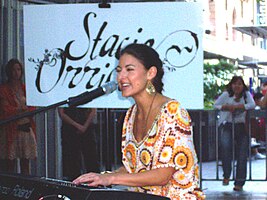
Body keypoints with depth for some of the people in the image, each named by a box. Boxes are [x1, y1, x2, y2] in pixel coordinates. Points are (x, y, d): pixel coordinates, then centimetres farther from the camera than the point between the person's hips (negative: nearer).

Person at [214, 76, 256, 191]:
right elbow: (216, 105, 0)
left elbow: (252, 105, -10)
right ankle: (226, 175, -12)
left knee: (242, 153, -8)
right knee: (225, 145, -27)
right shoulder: (226, 95, 4)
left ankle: (239, 182, -2)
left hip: (241, 126, 1)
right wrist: (227, 107, -18)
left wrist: (236, 106, -18)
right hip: (226, 125, -1)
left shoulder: (246, 94, 6)